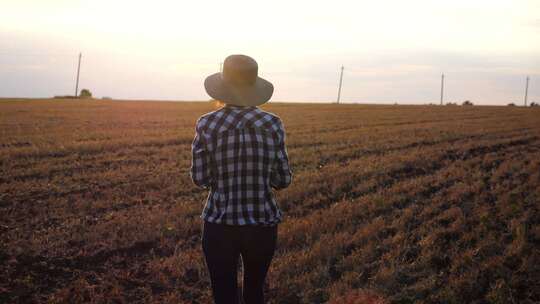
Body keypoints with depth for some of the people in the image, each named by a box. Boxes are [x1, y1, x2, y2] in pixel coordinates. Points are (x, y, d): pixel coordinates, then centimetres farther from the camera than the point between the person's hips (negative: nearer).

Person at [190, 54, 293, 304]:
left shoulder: (207, 124, -9)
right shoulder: (273, 124, -7)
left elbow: (200, 179, -5)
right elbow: (283, 180, -2)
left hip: (219, 226, -1)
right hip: (263, 225, 1)